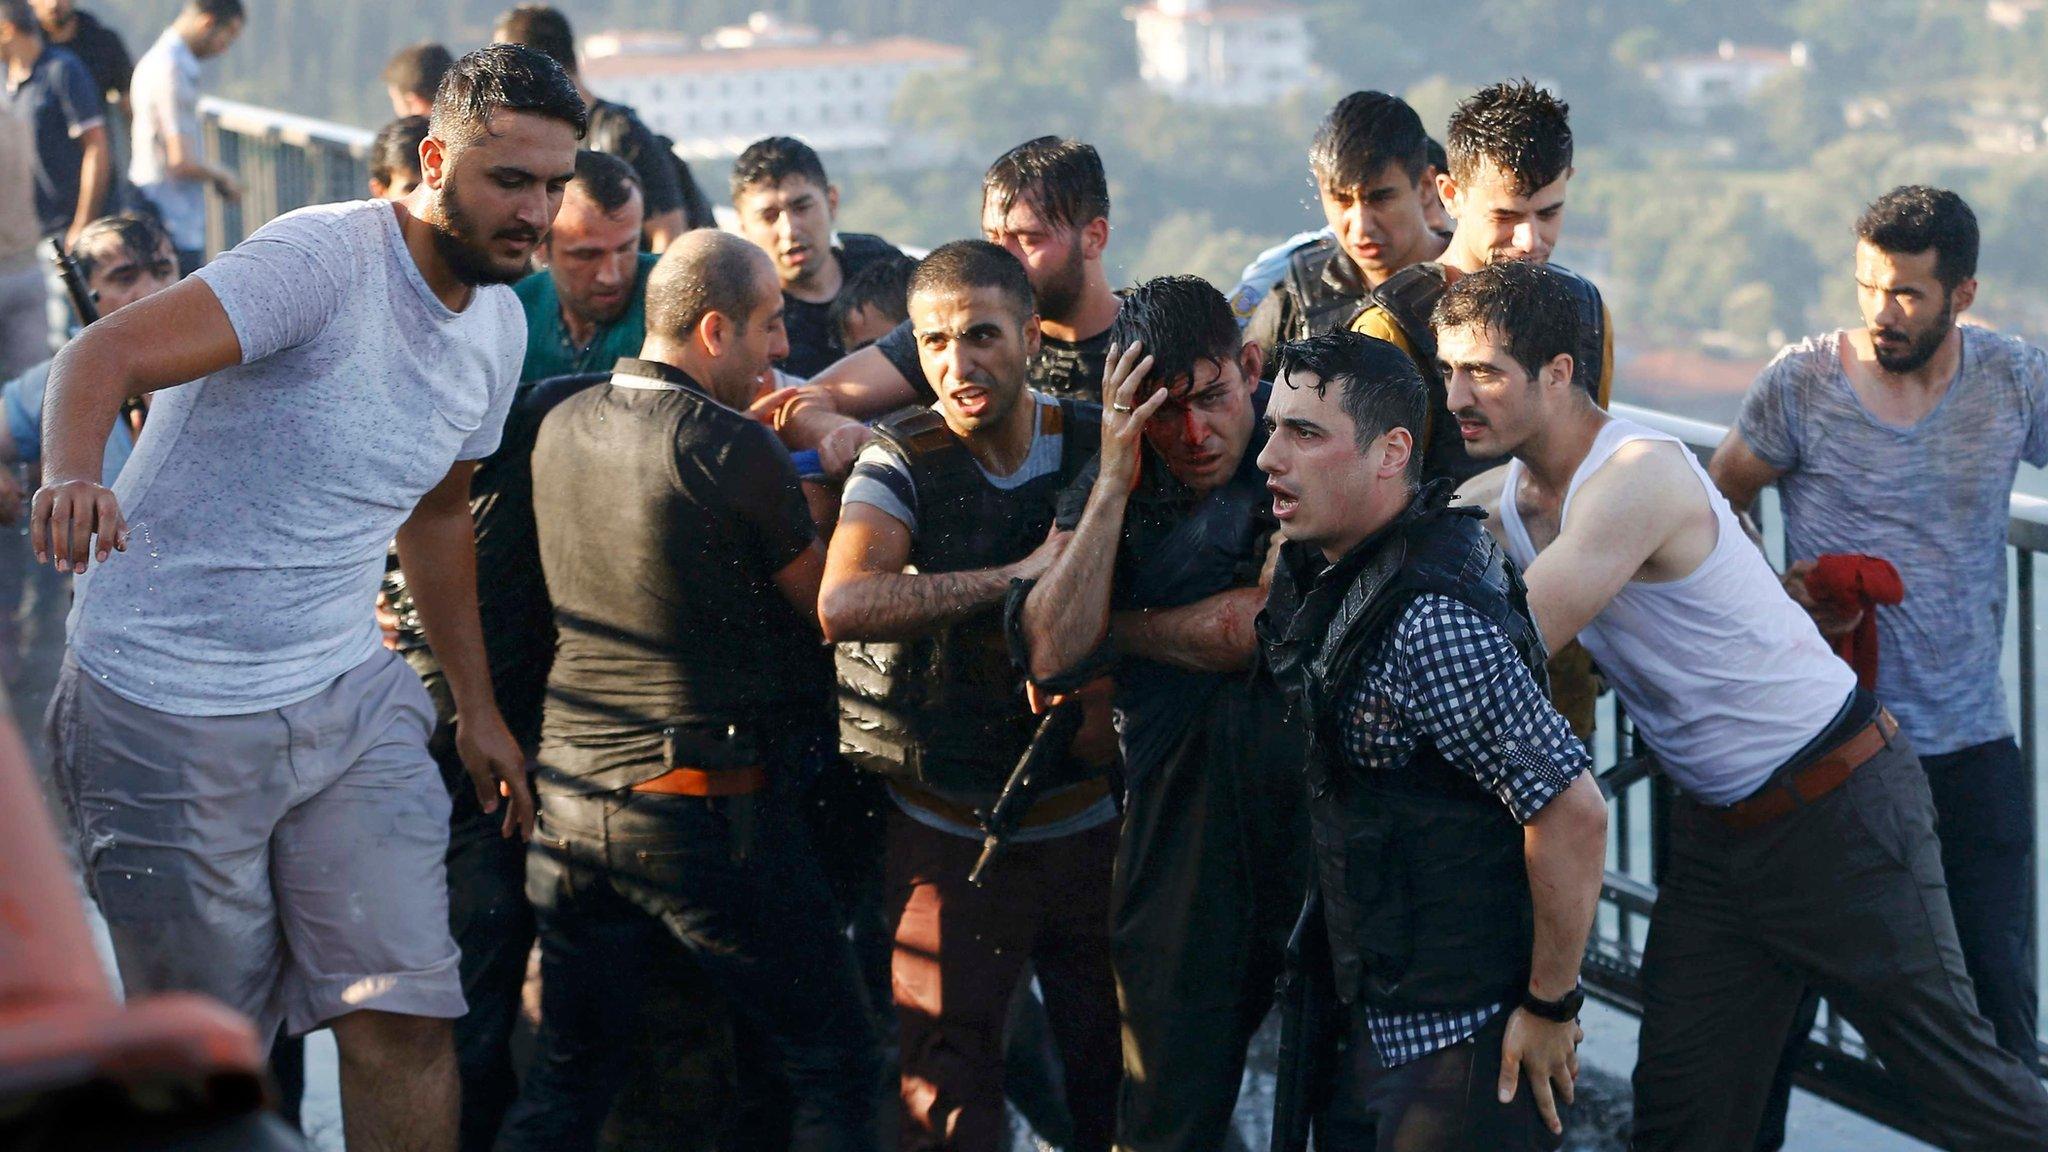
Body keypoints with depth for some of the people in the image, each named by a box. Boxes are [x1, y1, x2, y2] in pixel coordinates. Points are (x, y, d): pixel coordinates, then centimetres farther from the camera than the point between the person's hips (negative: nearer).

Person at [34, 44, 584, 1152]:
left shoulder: (498, 324, 9)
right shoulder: (328, 257, -17)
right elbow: (105, 356, -28)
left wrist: (478, 706, 25)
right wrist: (72, 474, -49)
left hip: (346, 694, 6)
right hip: (169, 705, -6)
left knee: (406, 1017, -5)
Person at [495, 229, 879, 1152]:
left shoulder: (561, 428, 6)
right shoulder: (734, 452, -14)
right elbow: (830, 607, -4)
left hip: (571, 801, 7)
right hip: (709, 802, -6)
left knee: (567, 1076, 14)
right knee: (832, 1066, 4)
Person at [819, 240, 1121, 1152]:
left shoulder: (1097, 445, 0)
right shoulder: (902, 462, -8)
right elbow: (843, 603, -26)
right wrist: (1020, 576, -26)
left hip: (1088, 823, 3)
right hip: (950, 830, -2)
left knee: (1116, 1076, 10)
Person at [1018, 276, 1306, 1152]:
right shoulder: (1112, 487, 3)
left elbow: (1256, 627, -13)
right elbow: (1051, 652, -11)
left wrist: (1116, 625, -1)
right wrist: (1116, 482, -14)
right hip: (1177, 798, 2)